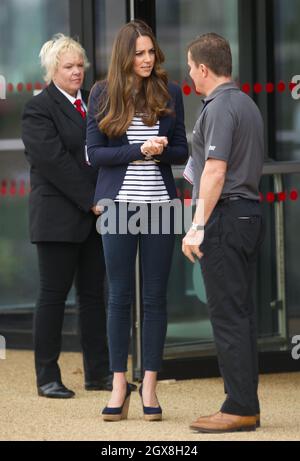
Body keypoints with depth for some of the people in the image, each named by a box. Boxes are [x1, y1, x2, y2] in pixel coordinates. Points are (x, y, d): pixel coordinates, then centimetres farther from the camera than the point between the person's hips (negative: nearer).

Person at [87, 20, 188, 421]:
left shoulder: (169, 94, 6)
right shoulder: (103, 95, 2)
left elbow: (181, 151, 8)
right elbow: (94, 153, -2)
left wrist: (162, 150, -13)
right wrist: (139, 151, -14)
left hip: (159, 203, 1)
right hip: (119, 203, -1)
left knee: (156, 297, 3)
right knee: (120, 296, 2)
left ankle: (150, 385, 8)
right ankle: (119, 386, 7)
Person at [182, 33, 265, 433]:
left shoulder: (220, 108, -14)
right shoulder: (248, 104, 16)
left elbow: (215, 171, -21)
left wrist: (198, 226, -21)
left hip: (225, 217, -10)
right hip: (250, 213, 10)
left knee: (227, 314, -8)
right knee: (241, 312, 11)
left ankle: (240, 408, -8)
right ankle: (246, 403, 13)